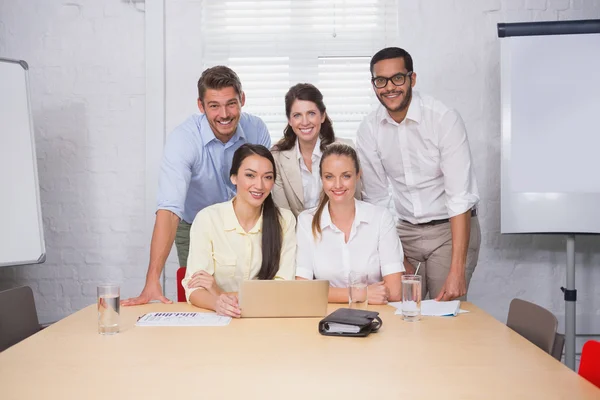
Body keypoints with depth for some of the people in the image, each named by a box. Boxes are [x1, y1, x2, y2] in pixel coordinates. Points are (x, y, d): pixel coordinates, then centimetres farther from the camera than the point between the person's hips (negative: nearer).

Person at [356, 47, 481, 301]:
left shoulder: (444, 119, -17)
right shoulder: (369, 129, -5)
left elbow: (460, 197, -21)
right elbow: (375, 198, 0)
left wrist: (457, 271, -26)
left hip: (452, 228, -3)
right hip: (406, 230, 3)